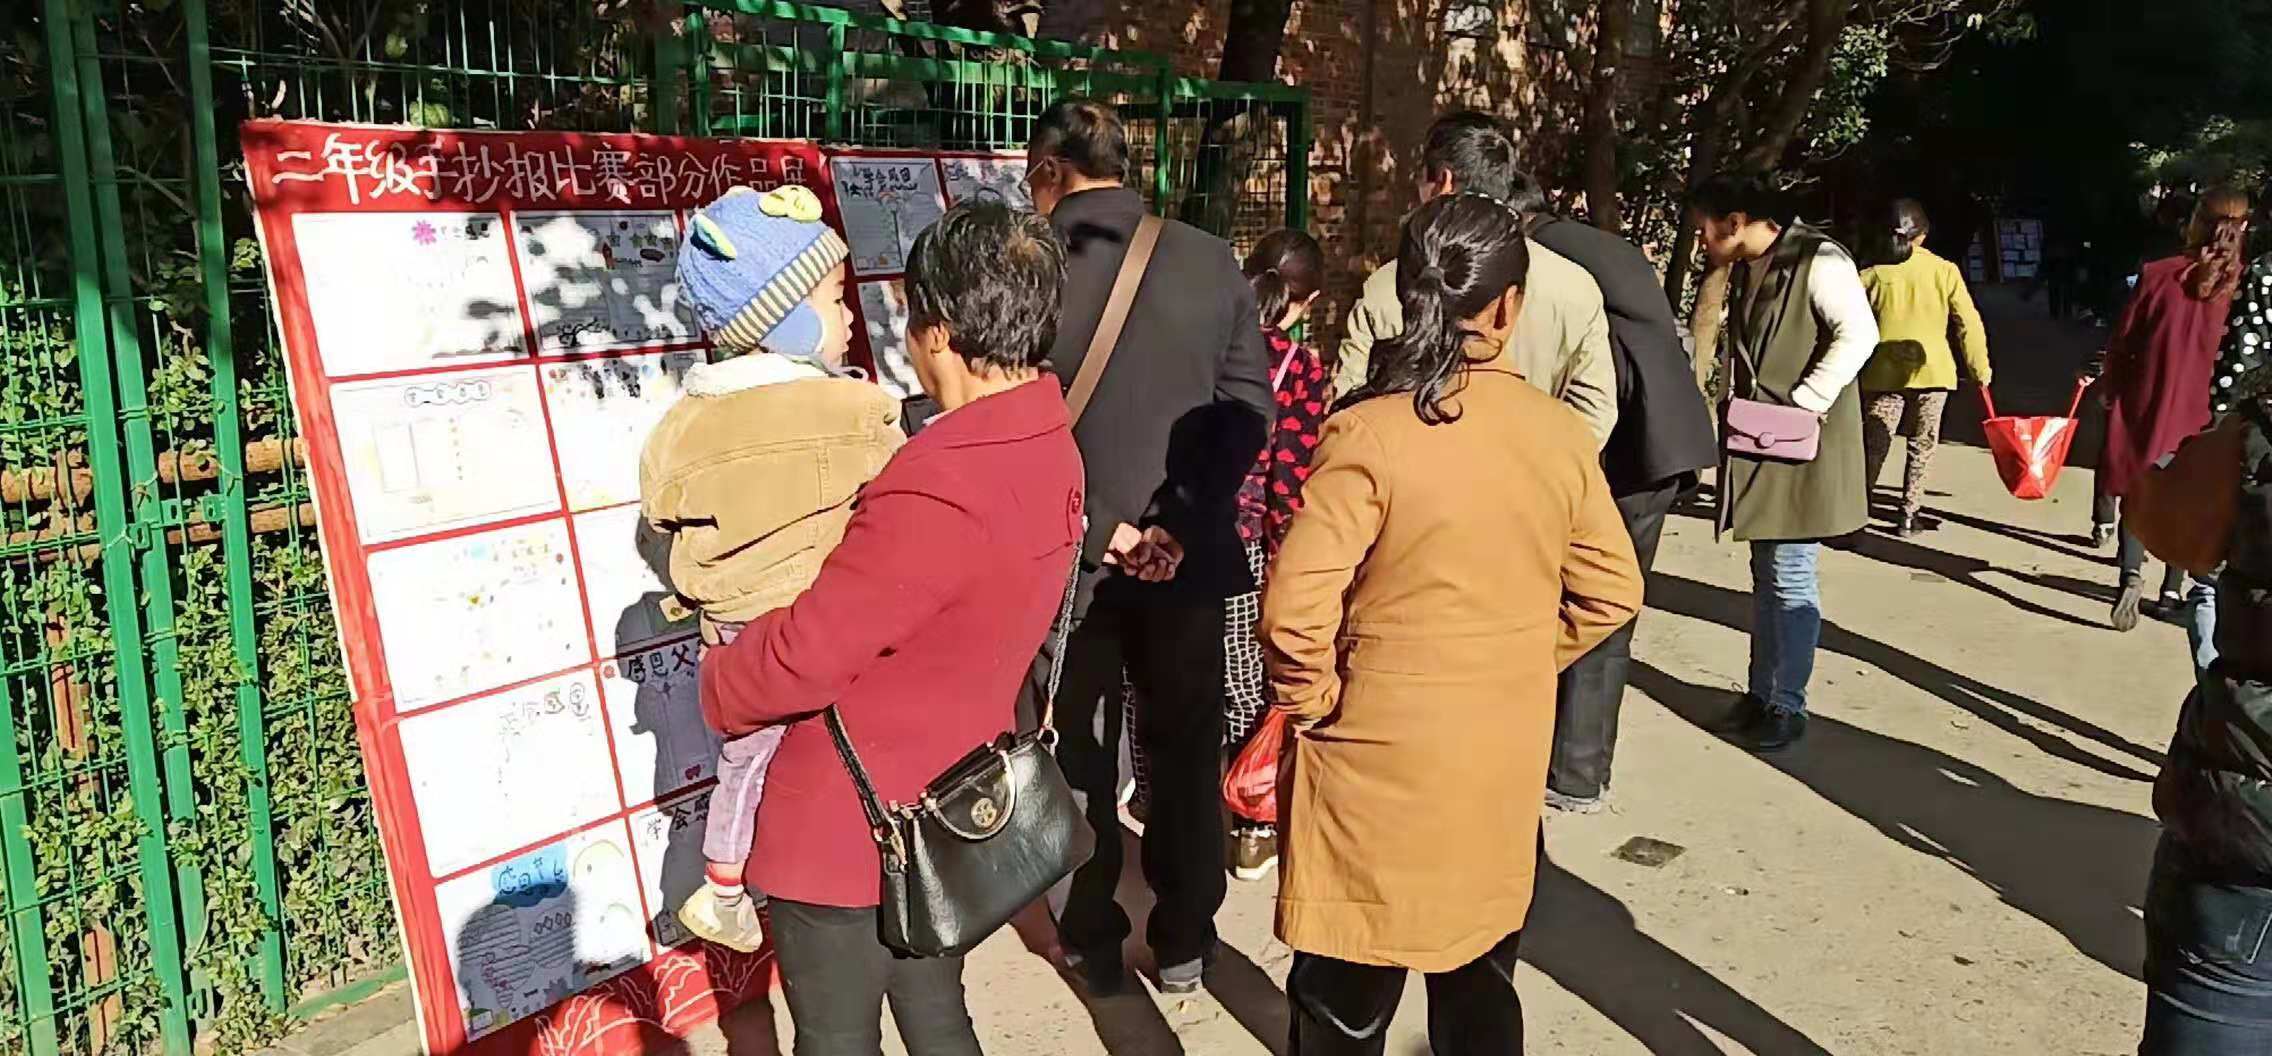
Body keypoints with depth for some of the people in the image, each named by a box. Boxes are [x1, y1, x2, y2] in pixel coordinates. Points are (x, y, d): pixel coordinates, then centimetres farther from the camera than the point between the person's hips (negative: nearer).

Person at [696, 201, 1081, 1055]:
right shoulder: (1048, 450, -3)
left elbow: (798, 656, -24)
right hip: (949, 813, 8)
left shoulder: (936, 493, -32)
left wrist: (717, 684, -4)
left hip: (847, 832, -8)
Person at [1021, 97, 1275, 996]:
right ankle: (1184, 941, 28)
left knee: (1077, 754, 16)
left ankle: (1092, 943, 29)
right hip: (1187, 554, 2)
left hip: (1067, 558, -1)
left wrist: (1103, 529, -10)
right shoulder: (1210, 261, -3)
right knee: (1186, 748, 17)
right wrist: (1179, 519, -9)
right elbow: (1249, 405, -5)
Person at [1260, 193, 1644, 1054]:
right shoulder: (1563, 436, -6)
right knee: (1481, 980, 23)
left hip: (1379, 759, -4)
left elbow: (1294, 609, -23)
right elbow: (1610, 593, 4)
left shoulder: (1366, 433, -19)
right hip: (1505, 759, 4)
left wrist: (1313, 701, -5)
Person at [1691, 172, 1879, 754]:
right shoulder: (1746, 268, 12)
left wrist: (1801, 404, -22)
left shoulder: (1818, 260, -13)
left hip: (1802, 447, -8)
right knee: (1766, 576, 15)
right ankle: (1762, 694, 25)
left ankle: (1787, 707, 9)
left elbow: (1858, 334, -21)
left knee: (1789, 579, -3)